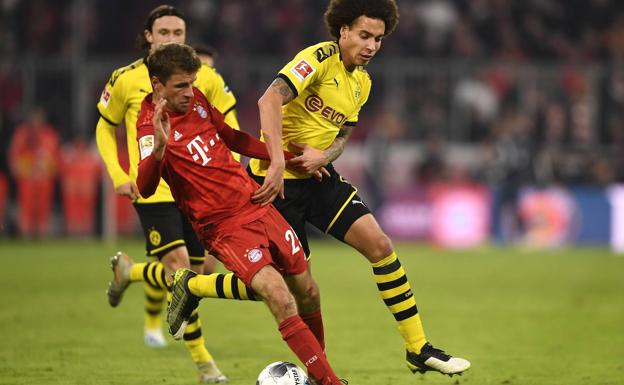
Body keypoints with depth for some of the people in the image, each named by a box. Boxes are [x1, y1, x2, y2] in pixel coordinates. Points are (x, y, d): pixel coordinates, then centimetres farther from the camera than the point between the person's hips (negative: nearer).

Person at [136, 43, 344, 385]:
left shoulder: (196, 100, 6)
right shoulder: (151, 125, -15)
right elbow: (145, 188, -30)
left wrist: (287, 156, 20)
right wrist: (159, 147, -48)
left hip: (257, 203, 8)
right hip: (225, 227, -8)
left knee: (307, 293, 13)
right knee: (282, 301, -22)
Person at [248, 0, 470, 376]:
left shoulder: (362, 82, 9)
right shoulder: (321, 59, -17)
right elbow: (270, 99, -30)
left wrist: (322, 156, -11)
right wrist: (277, 163, -37)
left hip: (318, 175, 7)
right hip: (279, 177, -7)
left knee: (379, 244, -5)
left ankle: (418, 348, 0)